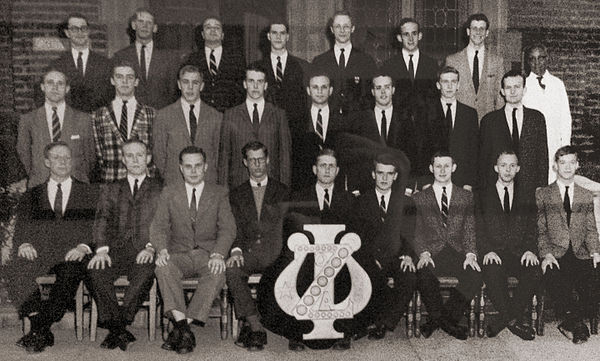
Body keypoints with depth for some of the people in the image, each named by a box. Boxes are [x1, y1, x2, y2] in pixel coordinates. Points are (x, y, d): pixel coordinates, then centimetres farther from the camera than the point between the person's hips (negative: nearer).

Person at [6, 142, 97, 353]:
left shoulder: (87, 193, 17)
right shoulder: (32, 195, 22)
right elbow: (22, 227, 13)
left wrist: (83, 247, -13)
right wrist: (23, 243, -10)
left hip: (72, 255, -1)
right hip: (39, 253, 2)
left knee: (71, 272, -36)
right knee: (16, 269, -31)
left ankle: (39, 331, -30)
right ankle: (43, 334, -29)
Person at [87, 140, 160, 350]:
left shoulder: (160, 190, 16)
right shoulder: (111, 190, 22)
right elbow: (102, 220, 8)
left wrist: (151, 247, -14)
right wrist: (102, 248, -11)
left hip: (144, 253, -2)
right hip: (116, 250, 2)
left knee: (145, 272, -35)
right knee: (96, 270, -29)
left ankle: (118, 328, -27)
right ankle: (117, 328, -23)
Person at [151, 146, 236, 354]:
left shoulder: (219, 194, 10)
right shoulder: (169, 193, 13)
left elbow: (228, 228, -1)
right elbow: (158, 226, 4)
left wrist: (218, 254, -20)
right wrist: (161, 249, -19)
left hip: (208, 254, -1)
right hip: (179, 254, 1)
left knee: (218, 273, -34)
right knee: (163, 268, -33)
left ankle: (181, 328, -31)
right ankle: (182, 327, -37)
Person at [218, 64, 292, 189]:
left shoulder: (279, 115, 8)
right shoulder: (230, 115, 8)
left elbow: (285, 154, 7)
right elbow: (224, 156, 7)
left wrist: (285, 188, -1)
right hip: (238, 187, 0)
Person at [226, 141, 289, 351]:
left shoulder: (283, 192, 16)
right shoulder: (237, 194, 20)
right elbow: (235, 228, 11)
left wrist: (284, 252, -10)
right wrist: (236, 250, -10)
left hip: (276, 250, -1)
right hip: (248, 251, 2)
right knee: (231, 270, -31)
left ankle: (249, 327, -22)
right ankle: (256, 328, -27)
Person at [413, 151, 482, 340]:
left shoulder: (466, 196, 17)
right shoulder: (420, 198, 14)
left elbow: (470, 230, 8)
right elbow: (417, 231, 7)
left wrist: (470, 254, -9)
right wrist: (424, 253, -12)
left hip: (458, 253, 1)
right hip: (432, 254, -1)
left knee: (475, 277, -30)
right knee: (424, 276, -33)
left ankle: (437, 320, -13)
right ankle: (448, 323, -10)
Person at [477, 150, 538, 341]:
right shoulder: (483, 197, 14)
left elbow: (532, 230, 10)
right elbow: (478, 230, 4)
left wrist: (531, 250, -11)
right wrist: (487, 251, -14)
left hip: (519, 253, 2)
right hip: (493, 254, -1)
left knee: (534, 271, -31)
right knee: (493, 271, -35)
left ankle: (505, 318, -19)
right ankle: (513, 320, -20)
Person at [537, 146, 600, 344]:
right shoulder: (542, 194, 11)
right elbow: (540, 230, 4)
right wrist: (546, 254, -12)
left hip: (581, 255, 2)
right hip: (555, 255, -2)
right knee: (555, 282, -34)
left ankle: (569, 322, -14)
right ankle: (576, 324, -20)